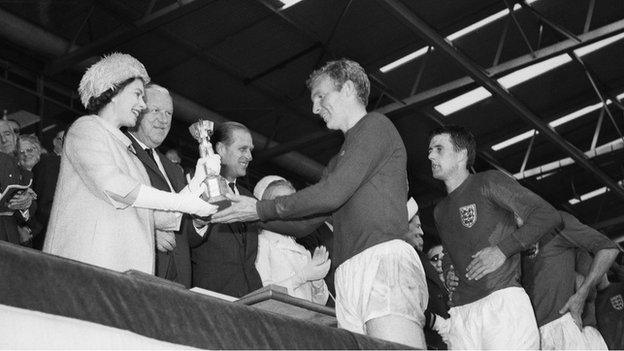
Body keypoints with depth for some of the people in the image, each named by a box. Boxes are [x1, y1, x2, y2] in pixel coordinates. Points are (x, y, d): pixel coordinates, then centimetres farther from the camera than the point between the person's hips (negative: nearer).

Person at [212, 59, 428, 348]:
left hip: (383, 260, -8)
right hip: (349, 274, 8)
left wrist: (261, 209, 0)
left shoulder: (376, 126, 4)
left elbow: (332, 194, -7)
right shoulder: (339, 161, 32)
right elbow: (306, 223, 30)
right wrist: (247, 214, 21)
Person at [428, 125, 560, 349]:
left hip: (502, 299, -5)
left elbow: (548, 216, -4)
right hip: (460, 311, 6)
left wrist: (502, 249, -11)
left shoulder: (488, 183, 3)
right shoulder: (440, 211, 24)